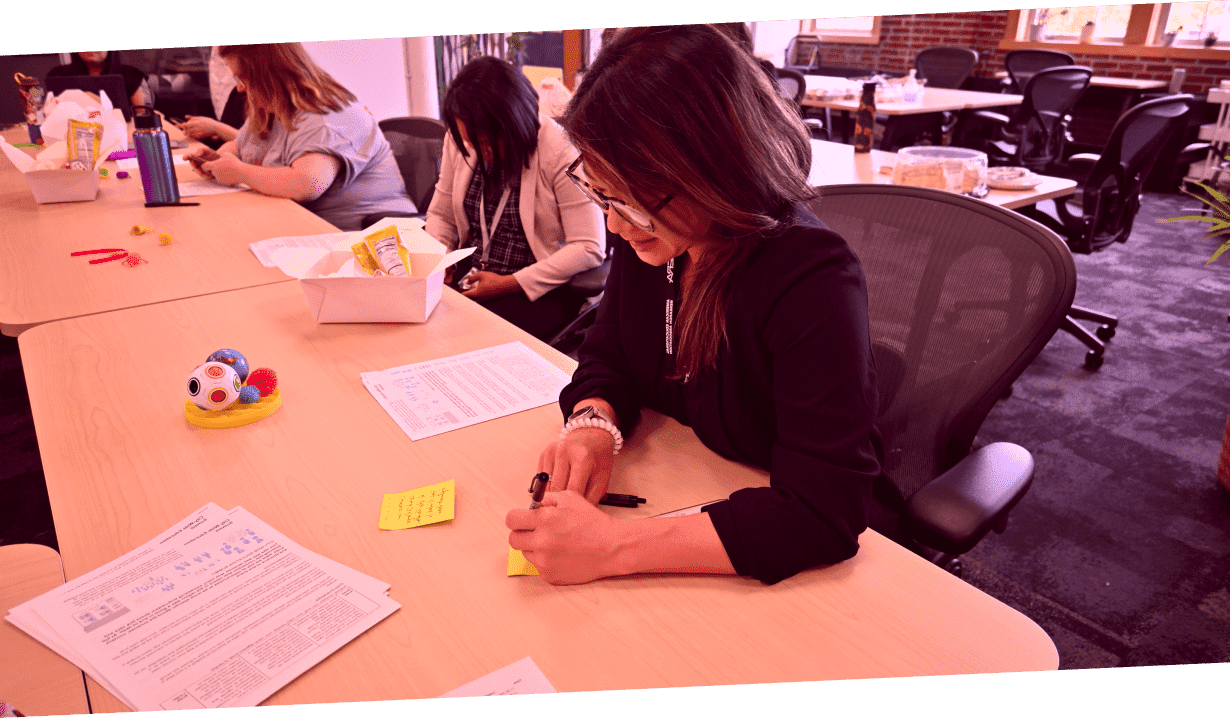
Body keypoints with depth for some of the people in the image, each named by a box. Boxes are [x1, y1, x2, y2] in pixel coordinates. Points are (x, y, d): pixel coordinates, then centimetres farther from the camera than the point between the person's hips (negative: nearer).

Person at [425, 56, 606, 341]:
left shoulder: (561, 152, -16)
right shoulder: (462, 141, 1)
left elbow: (590, 249, -18)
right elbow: (440, 215, 14)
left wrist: (508, 284, -19)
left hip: (540, 289, -5)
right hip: (469, 275, 6)